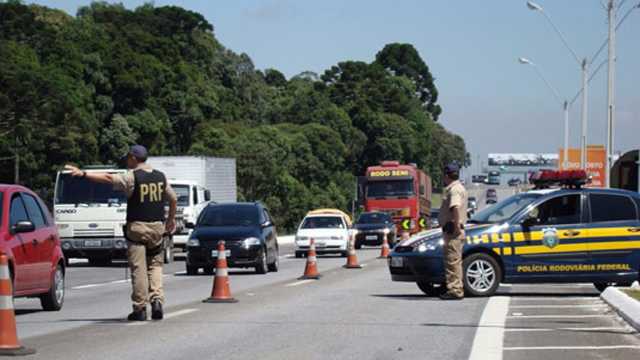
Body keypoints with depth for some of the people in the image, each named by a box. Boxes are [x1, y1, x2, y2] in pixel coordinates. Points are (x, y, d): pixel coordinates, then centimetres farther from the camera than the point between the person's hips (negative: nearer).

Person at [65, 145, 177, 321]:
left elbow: (108, 178, -15)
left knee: (138, 268, -2)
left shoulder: (132, 177, -7)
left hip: (137, 227, -4)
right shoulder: (161, 177, 10)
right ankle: (157, 300, -3)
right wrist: (171, 219, 33)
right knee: (155, 265, 14)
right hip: (157, 226, 5)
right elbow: (173, 199, 19)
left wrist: (83, 174, -16)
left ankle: (140, 308, -1)